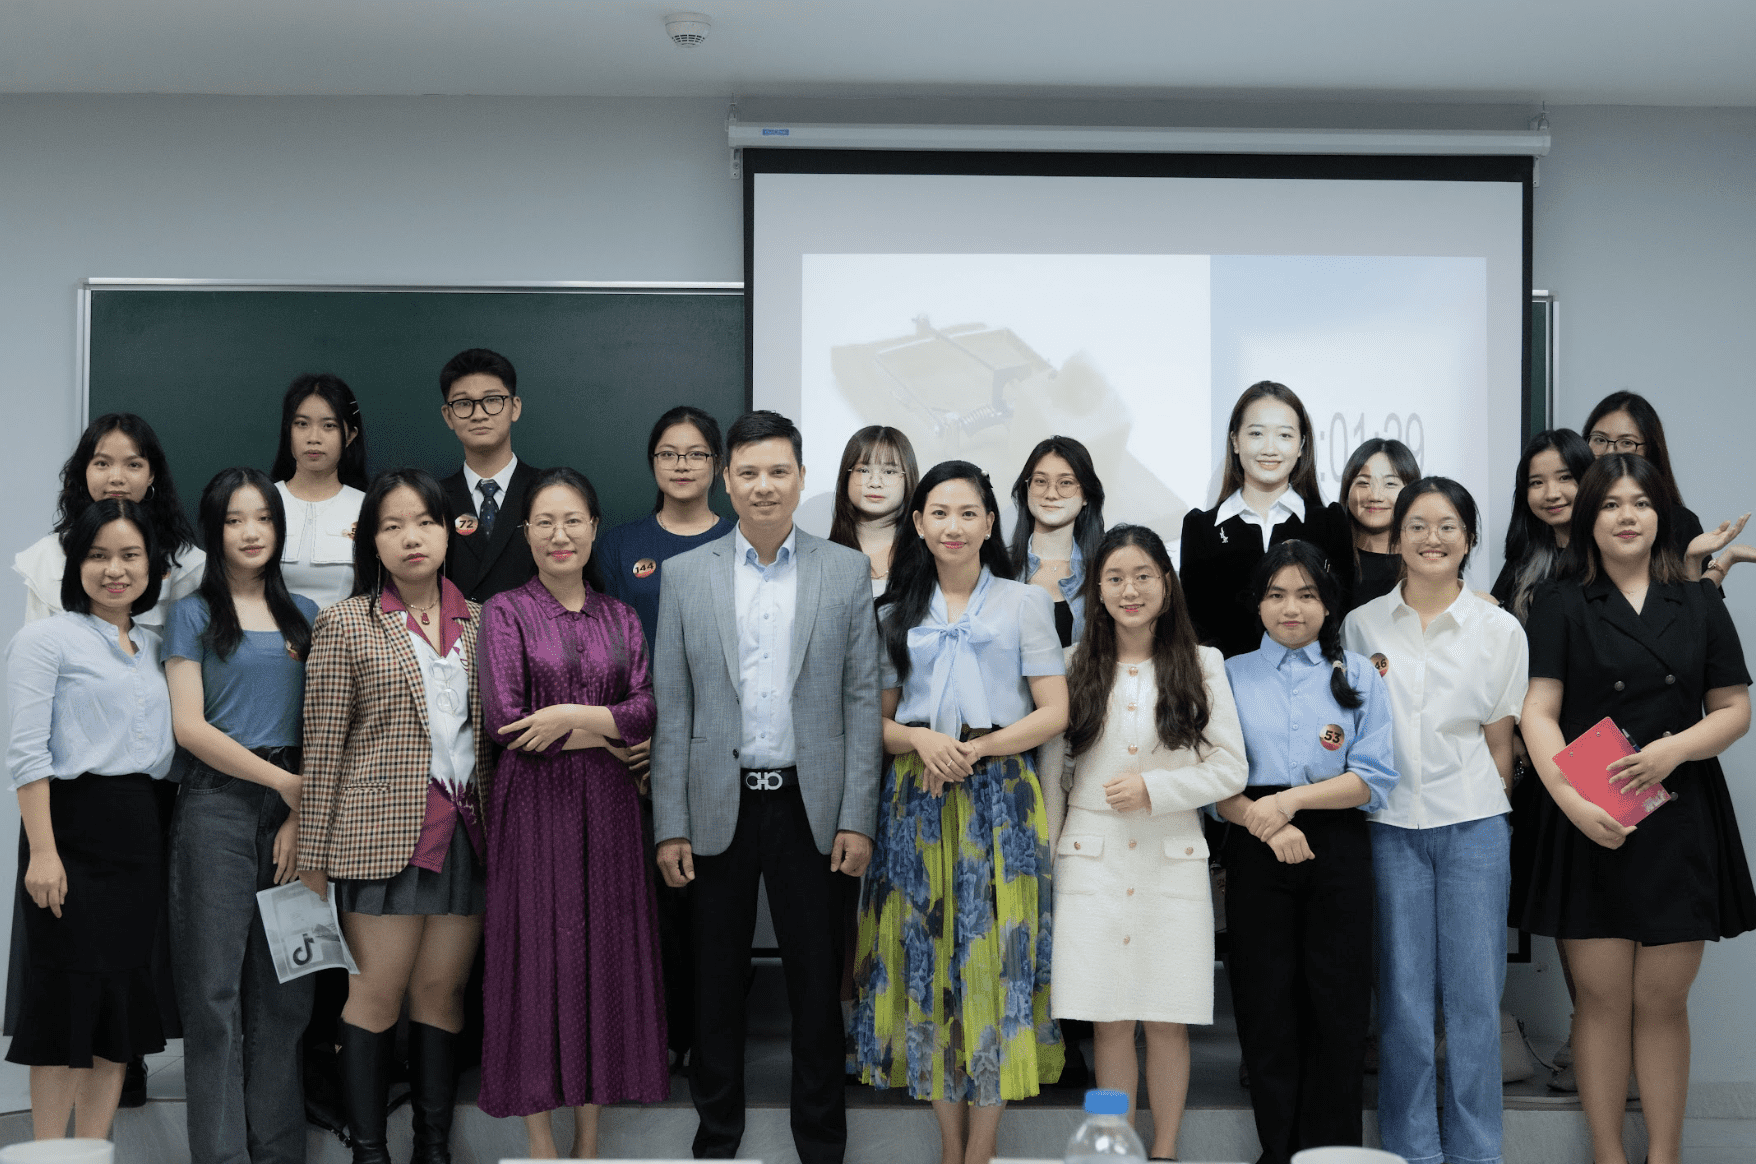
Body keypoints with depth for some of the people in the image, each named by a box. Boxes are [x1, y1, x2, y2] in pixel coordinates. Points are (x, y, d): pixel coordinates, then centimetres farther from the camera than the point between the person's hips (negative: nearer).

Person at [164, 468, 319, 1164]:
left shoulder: (303, 615, 14)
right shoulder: (193, 616, 4)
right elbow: (189, 725, -5)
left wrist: (304, 814, -2)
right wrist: (283, 781, -8)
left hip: (292, 809, 3)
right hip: (216, 803, -3)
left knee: (285, 987, 5)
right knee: (216, 988, -3)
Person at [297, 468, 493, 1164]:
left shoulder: (479, 623, 12)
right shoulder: (345, 624, 0)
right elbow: (323, 747, -1)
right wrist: (313, 855, -3)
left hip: (466, 832, 4)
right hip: (380, 830, -4)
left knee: (442, 990, 8)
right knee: (377, 994, 0)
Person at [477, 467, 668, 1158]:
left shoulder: (621, 618, 11)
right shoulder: (505, 611, 0)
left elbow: (647, 710, 0)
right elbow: (505, 719, -10)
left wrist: (573, 716, -16)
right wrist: (608, 734, -8)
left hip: (607, 807, 3)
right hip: (534, 806, -3)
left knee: (603, 954, 5)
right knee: (537, 956, -1)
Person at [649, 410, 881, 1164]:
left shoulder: (846, 571, 3)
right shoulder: (685, 574, 4)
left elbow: (862, 699, 1)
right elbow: (671, 709, 3)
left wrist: (857, 818, -5)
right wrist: (670, 825, -2)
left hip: (809, 805, 0)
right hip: (719, 807, 1)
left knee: (816, 980, 6)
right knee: (717, 981, 11)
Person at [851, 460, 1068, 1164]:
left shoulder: (1023, 603, 6)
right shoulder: (896, 613, 12)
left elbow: (1054, 713, -1)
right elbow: (877, 722, 10)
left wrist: (973, 749, -12)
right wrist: (920, 738, -11)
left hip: (999, 798, -2)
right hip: (916, 801, 2)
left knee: (992, 958, -4)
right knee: (927, 959, 2)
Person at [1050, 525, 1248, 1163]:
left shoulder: (1201, 664, 5)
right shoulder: (1076, 666, 7)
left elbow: (1231, 768, 2)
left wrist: (1154, 788, -11)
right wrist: (1043, 859, 8)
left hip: (1172, 862, 0)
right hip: (1092, 863, 1)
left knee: (1168, 1020, 3)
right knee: (1109, 1021, 2)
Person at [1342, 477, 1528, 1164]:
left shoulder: (1500, 630, 3)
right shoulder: (1362, 625, 5)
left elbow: (1499, 742, 8)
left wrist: (1478, 809, 7)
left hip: (1473, 827, 0)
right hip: (1390, 825, 1)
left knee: (1474, 994, 1)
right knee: (1404, 996, 3)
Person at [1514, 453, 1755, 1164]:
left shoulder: (1699, 605, 11)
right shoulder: (1560, 606, 4)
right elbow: (1538, 713, -4)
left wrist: (1675, 748, -10)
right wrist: (1572, 799, -18)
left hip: (1679, 819, 2)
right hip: (1589, 823, -2)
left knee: (1663, 1000, 4)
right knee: (1602, 998, 1)